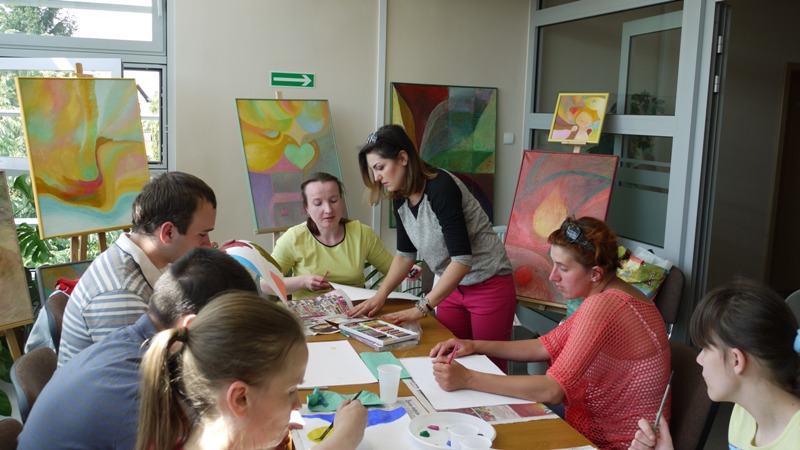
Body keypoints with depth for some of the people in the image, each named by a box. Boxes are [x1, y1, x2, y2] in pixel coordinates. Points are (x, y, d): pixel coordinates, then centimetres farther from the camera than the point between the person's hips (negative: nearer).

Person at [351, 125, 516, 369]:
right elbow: (406, 253, 11)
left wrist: (422, 307, -27)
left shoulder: (441, 188, -25)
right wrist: (380, 296, 0)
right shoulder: (401, 198, -2)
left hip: (488, 286, -7)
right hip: (452, 287, 7)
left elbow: (462, 258, -29)